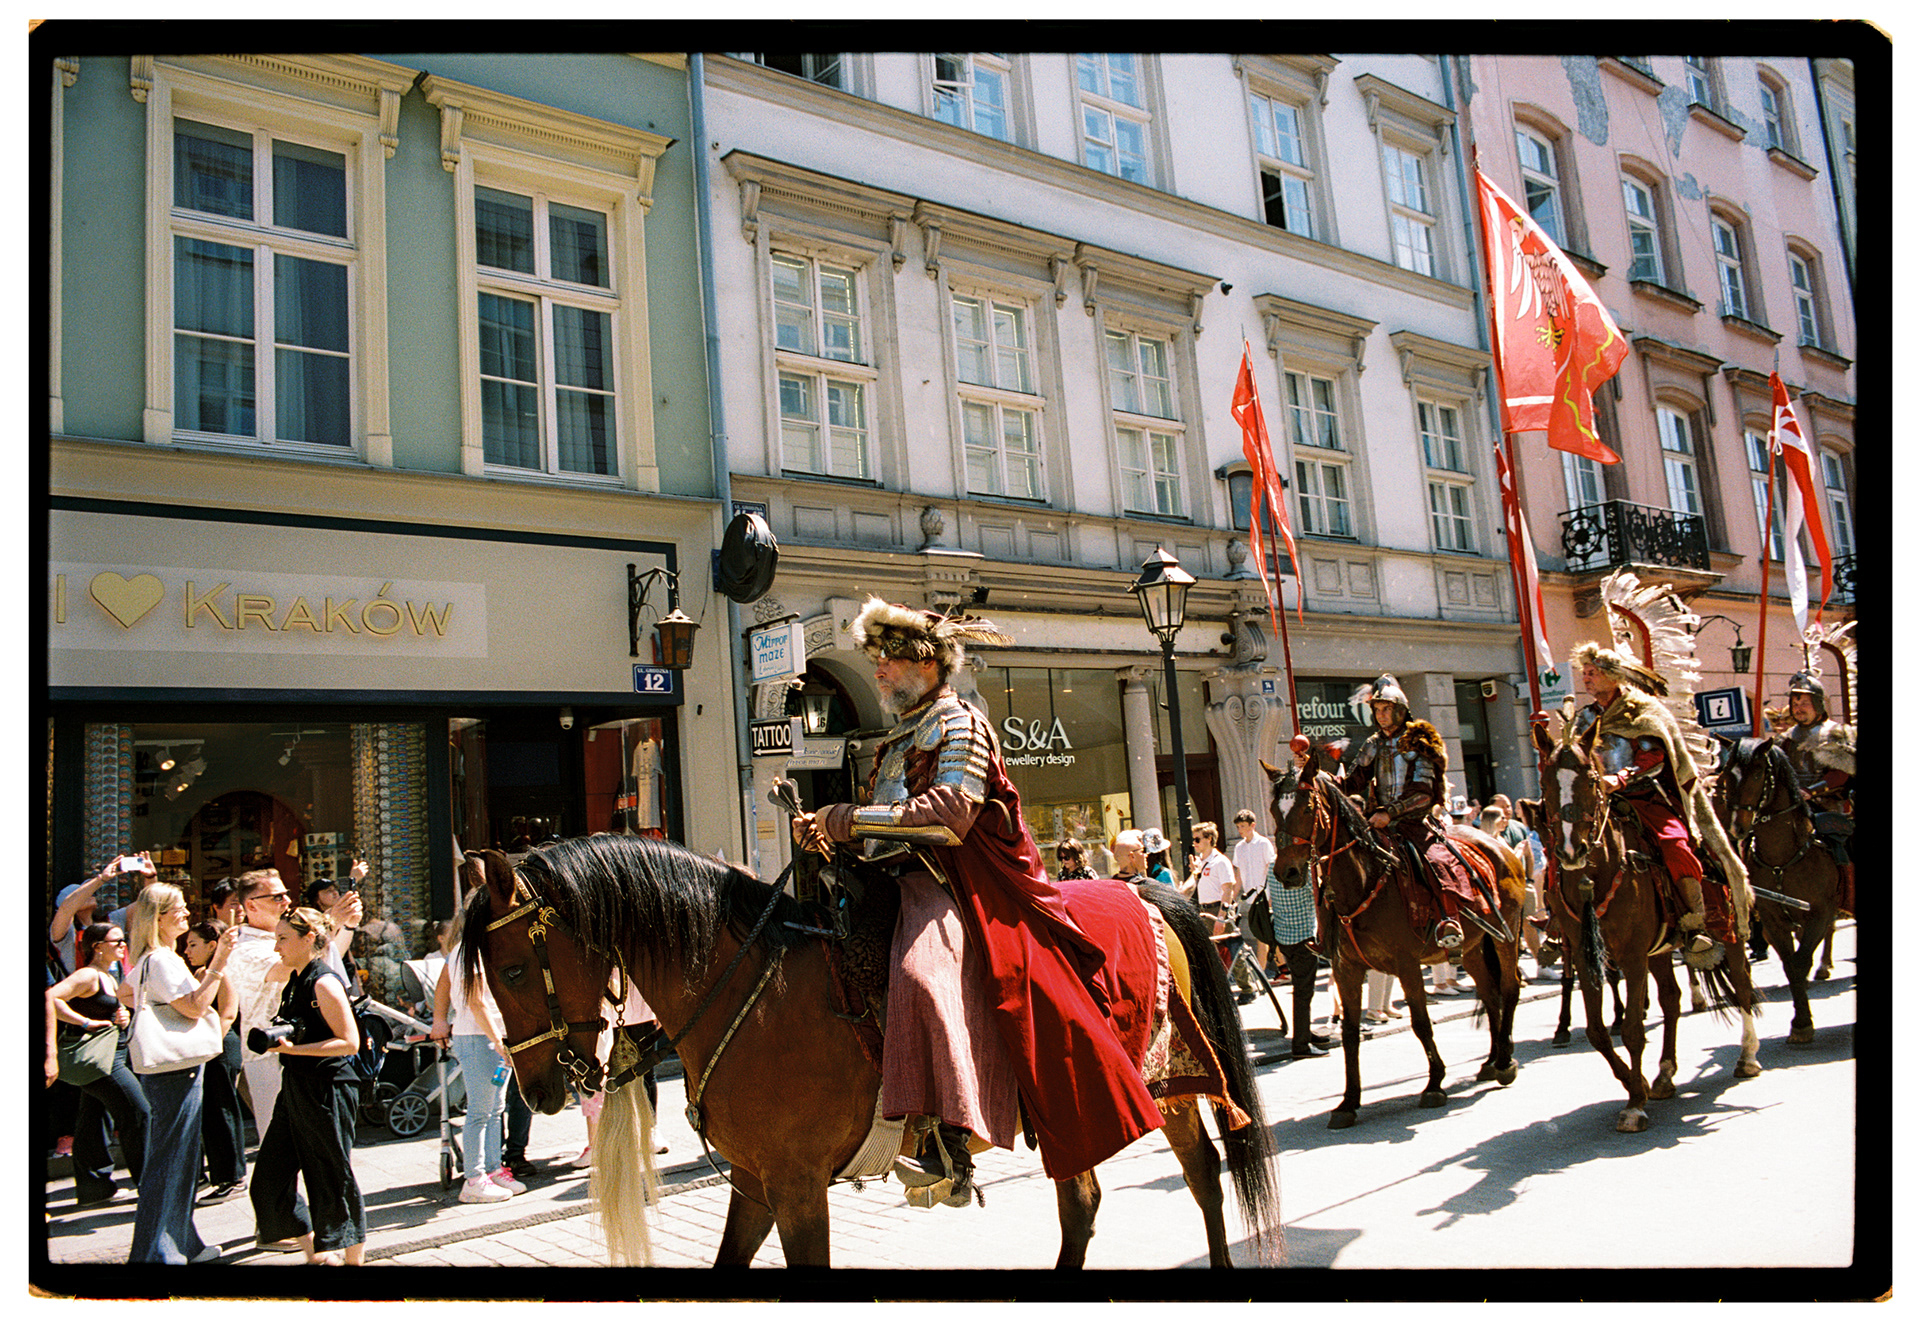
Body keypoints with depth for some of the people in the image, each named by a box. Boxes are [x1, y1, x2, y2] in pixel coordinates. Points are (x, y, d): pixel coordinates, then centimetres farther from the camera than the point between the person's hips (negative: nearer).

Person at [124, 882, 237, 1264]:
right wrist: (218, 963, -28)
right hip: (175, 1071, -11)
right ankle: (157, 1252, 3)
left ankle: (182, 1244, 28)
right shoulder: (161, 960, -19)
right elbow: (195, 1006, -27)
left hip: (172, 1070, 11)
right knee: (170, 1162, -4)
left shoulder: (148, 959, 13)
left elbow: (124, 993, 30)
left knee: (180, 1160, 18)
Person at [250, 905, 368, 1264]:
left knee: (333, 1177, 1)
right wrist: (275, 1039, 10)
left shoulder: (324, 983, -15)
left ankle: (354, 1255, 16)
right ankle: (313, 1249, 24)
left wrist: (294, 1048, -22)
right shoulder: (294, 982, 12)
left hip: (328, 1090, -9)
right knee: (270, 1175, 10)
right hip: (296, 1088, 9)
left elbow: (350, 1043, -19)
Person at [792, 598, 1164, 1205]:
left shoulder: (959, 722, -2)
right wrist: (828, 830, 5)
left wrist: (847, 819, -17)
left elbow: (948, 815, -16)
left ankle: (951, 1138, -37)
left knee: (923, 971, -33)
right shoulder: (900, 738, 25)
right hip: (896, 878, 10)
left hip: (945, 881, -10)